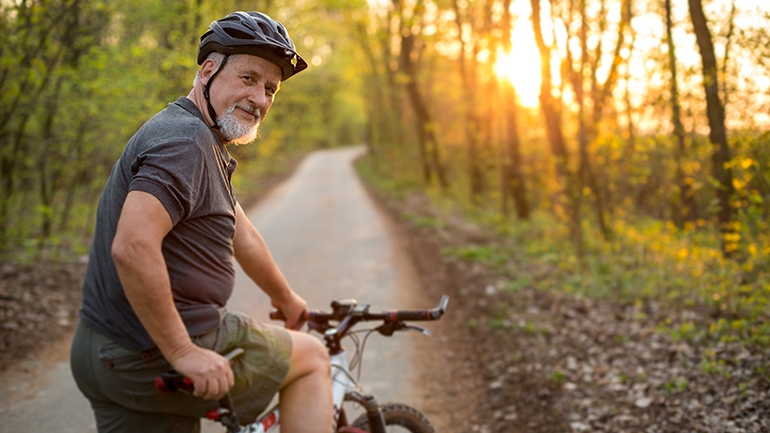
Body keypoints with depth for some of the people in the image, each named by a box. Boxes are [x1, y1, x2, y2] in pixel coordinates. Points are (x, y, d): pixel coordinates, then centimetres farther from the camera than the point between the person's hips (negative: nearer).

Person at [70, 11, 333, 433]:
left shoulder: (205, 144, 16)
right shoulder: (185, 140, -18)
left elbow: (242, 236, 27)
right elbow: (132, 248, -31)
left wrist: (286, 299, 37)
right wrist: (183, 353, -25)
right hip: (153, 358, -10)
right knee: (313, 358, 6)